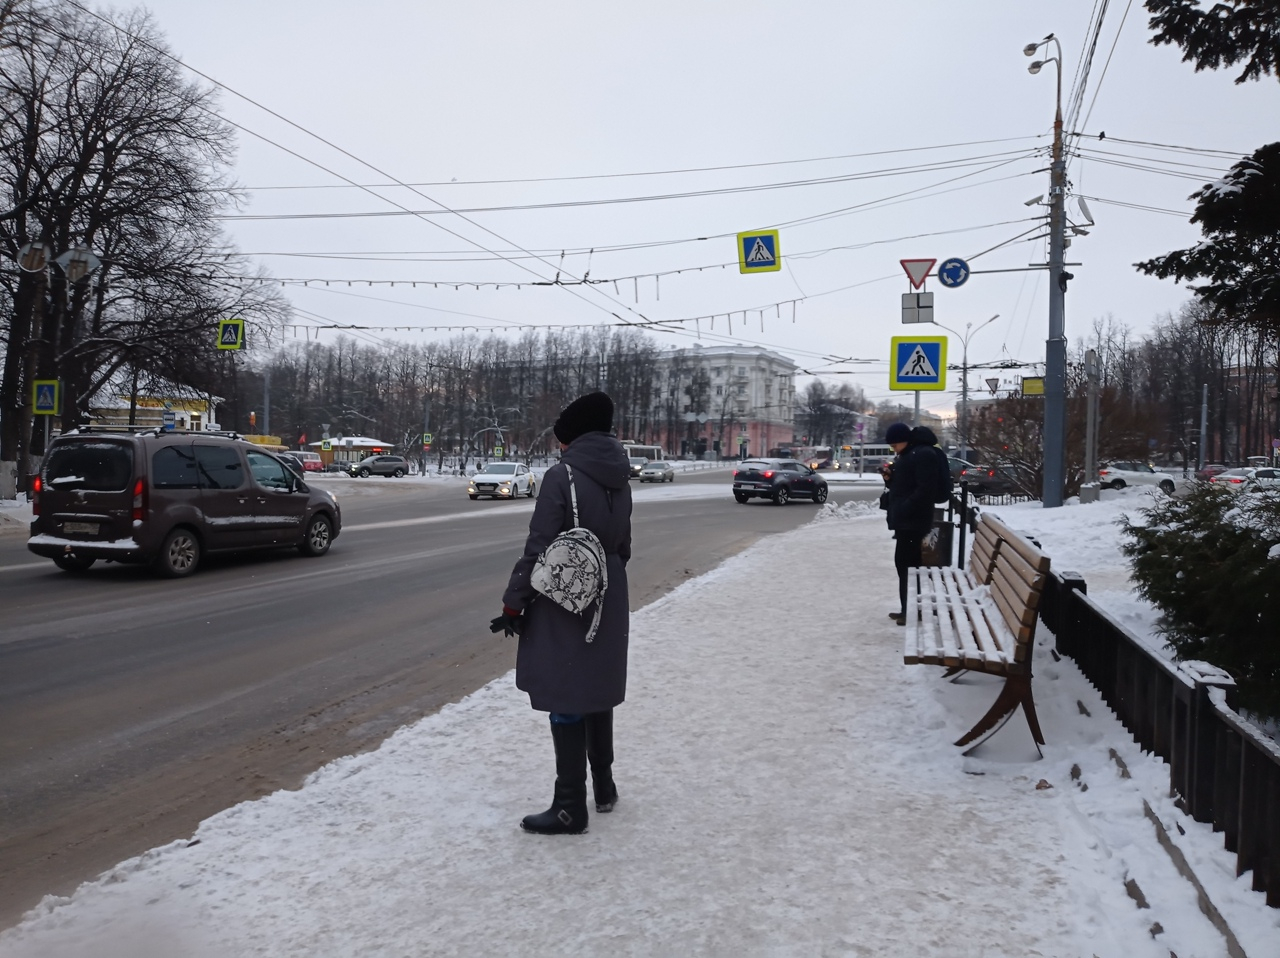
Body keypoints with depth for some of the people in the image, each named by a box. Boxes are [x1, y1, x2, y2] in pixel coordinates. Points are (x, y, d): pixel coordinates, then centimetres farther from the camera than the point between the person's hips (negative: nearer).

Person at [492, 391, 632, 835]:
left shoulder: (562, 476, -16)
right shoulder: (619, 480, 6)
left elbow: (538, 548, -18)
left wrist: (513, 603, -11)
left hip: (563, 607, -8)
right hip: (609, 604, 8)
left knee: (566, 703, 1)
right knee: (597, 692, 20)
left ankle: (570, 808, 8)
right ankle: (604, 787, 33)